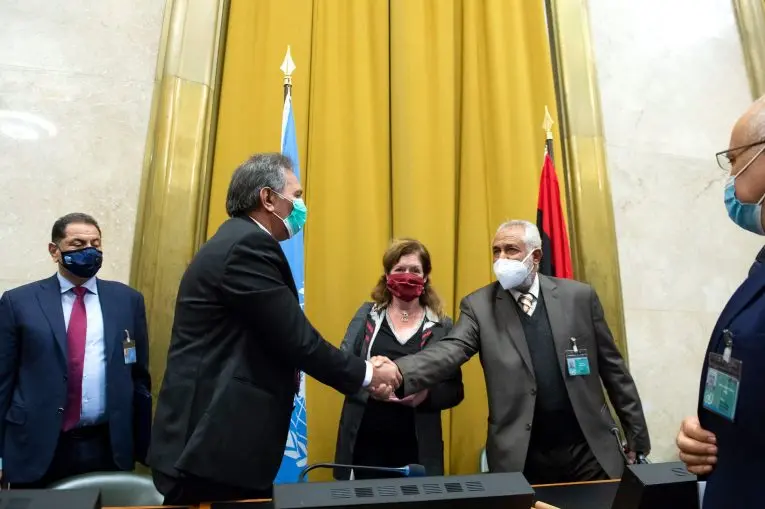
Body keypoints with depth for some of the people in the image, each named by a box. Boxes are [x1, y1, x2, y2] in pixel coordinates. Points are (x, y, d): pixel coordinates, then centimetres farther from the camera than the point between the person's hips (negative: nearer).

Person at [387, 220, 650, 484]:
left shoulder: (579, 296, -1)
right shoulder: (479, 305, -5)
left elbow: (613, 368, 5)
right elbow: (450, 350, -20)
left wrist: (637, 436, 8)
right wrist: (396, 374, -38)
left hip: (589, 449, 2)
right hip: (522, 458, -1)